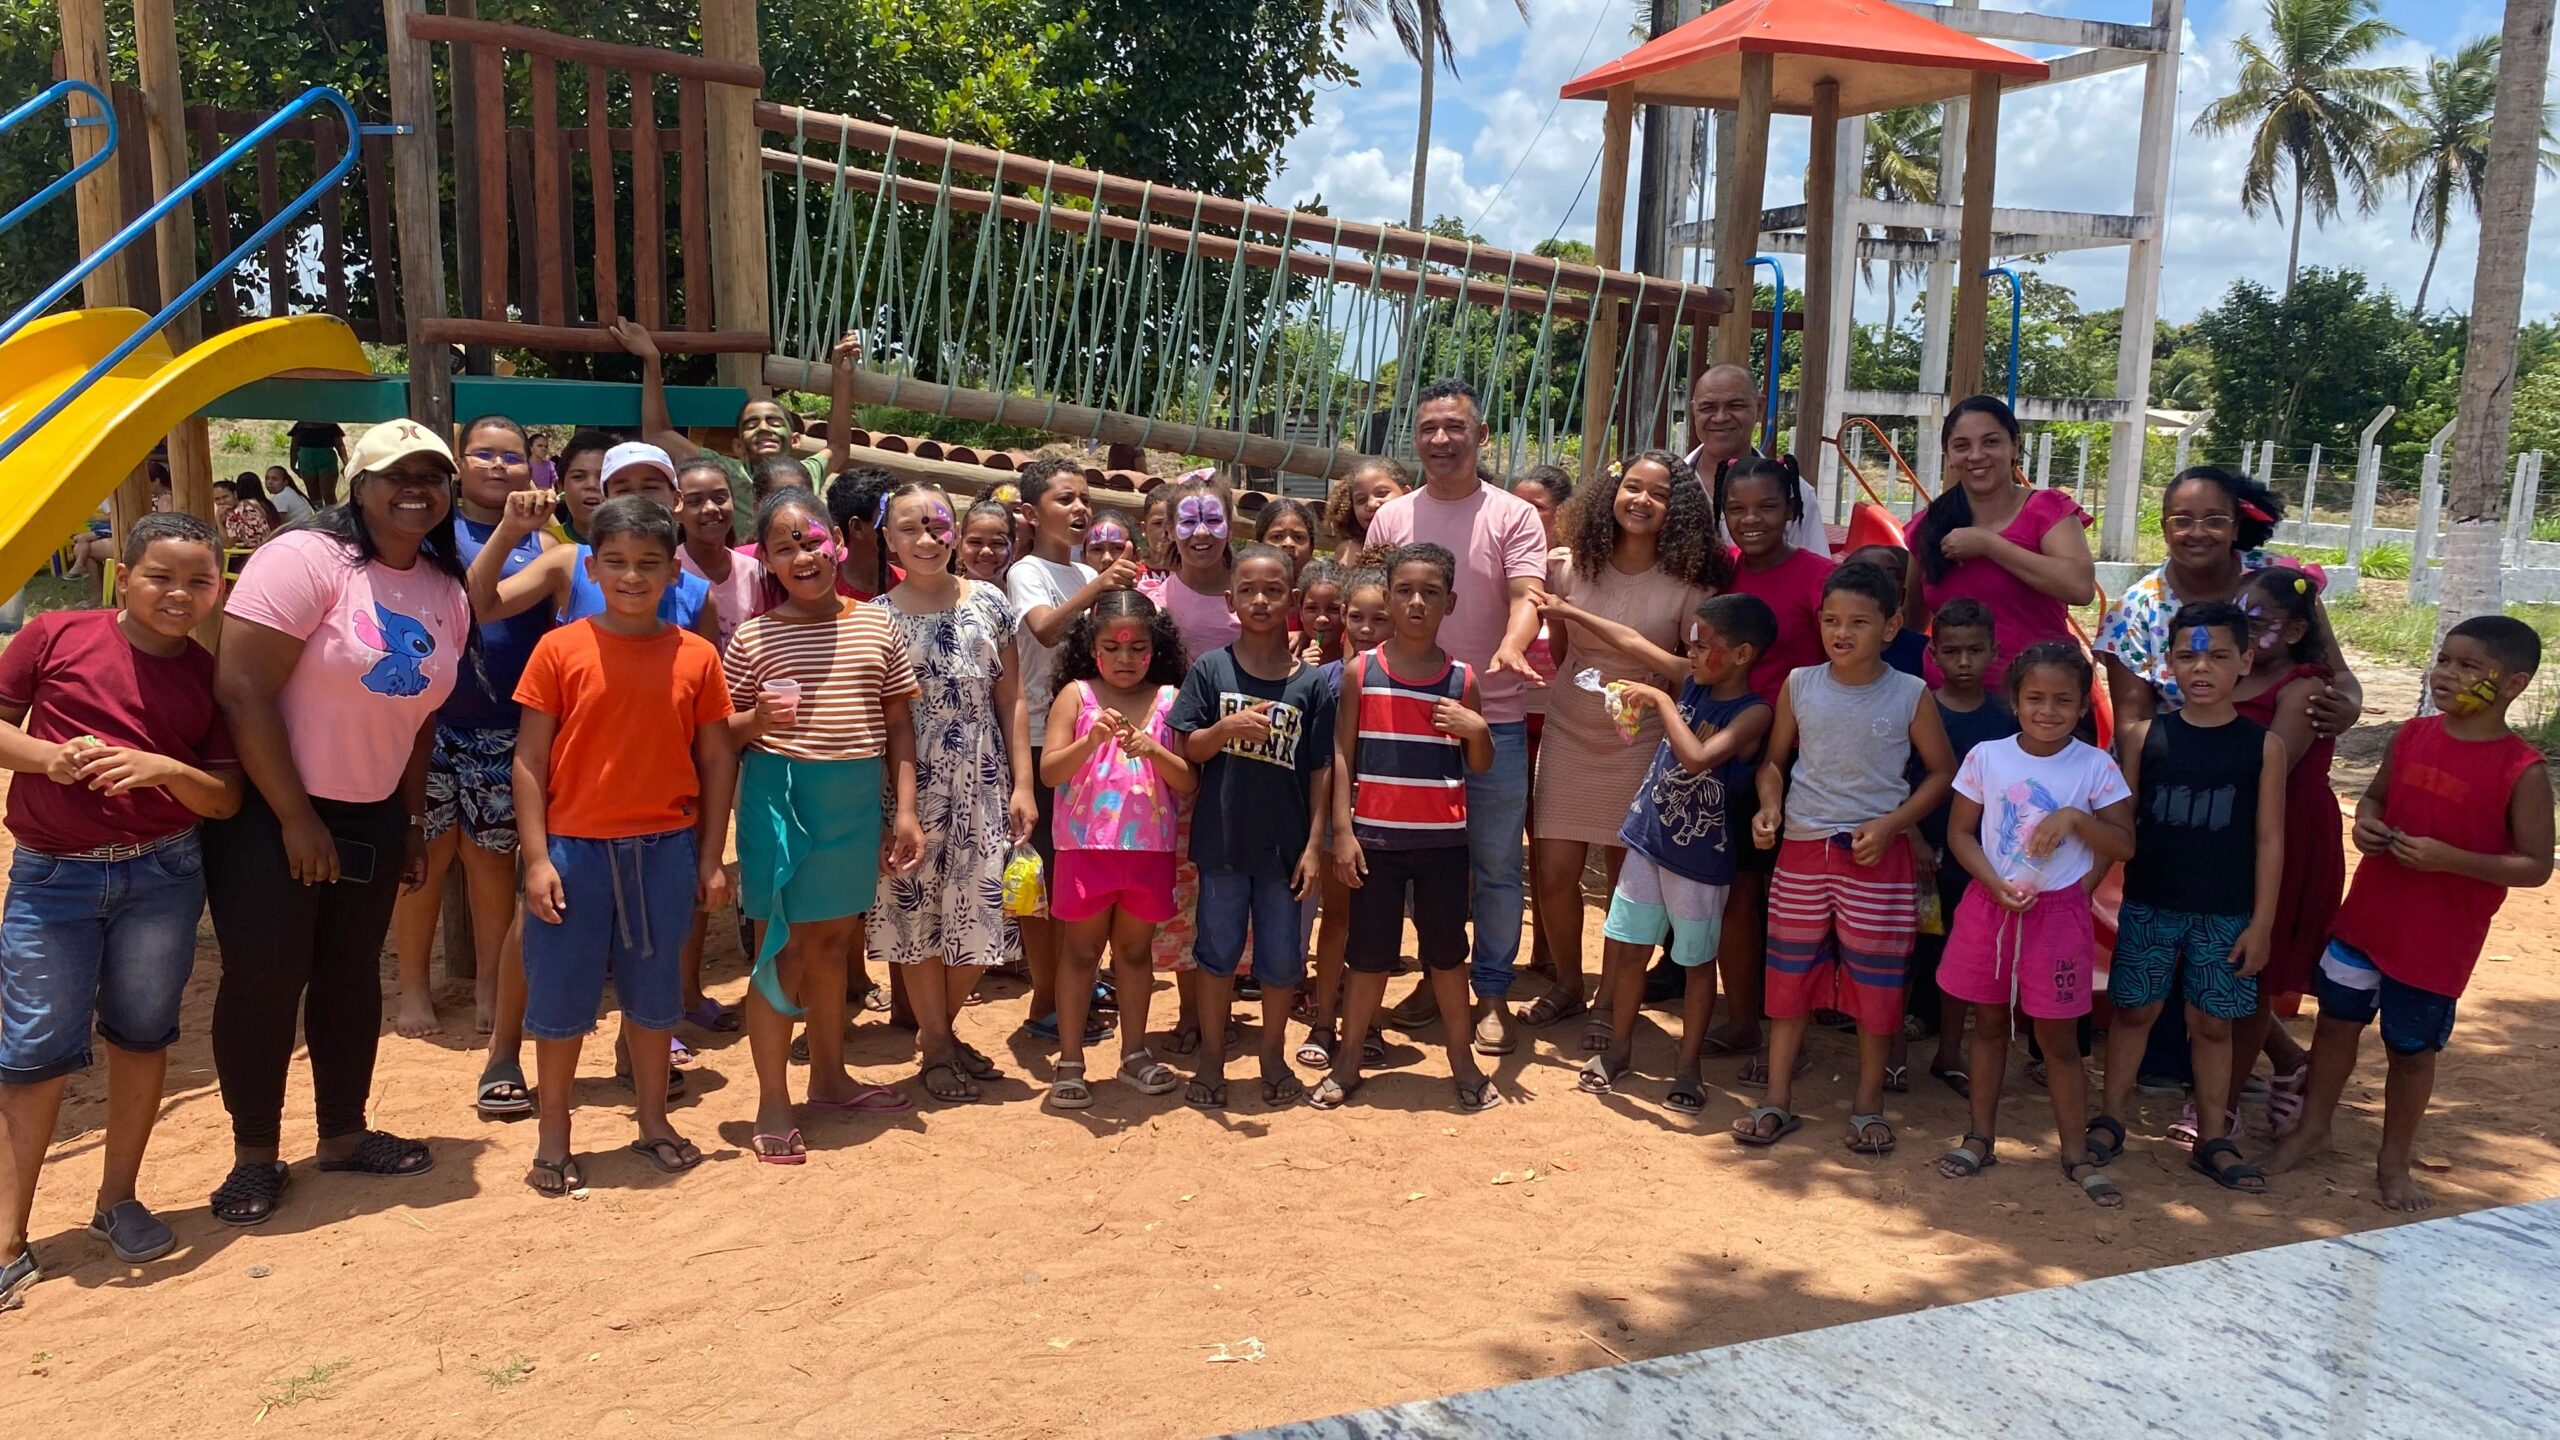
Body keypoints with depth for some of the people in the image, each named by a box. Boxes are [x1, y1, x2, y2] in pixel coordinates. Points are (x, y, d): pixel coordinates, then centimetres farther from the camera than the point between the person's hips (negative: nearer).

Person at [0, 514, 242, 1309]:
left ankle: (118, 1200, 29)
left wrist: (164, 769, -19)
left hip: (163, 875, 2)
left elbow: (227, 797, -1)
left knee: (142, 1034, 12)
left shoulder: (210, 675, 1)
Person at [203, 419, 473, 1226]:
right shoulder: (305, 559, -17)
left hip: (372, 814, 6)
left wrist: (413, 821, 12)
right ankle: (254, 1157, 17)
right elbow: (242, 691, -20)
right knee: (264, 978, 0)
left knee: (351, 975, 15)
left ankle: (344, 1133, 30)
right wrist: (297, 818, -18)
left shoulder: (446, 593, 4)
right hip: (268, 810, -6)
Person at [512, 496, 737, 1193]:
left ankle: (653, 1121, 30)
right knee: (561, 993, 8)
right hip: (575, 848, -1)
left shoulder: (697, 656, 0)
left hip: (665, 849, 2)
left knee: (654, 991, 14)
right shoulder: (560, 649, -5)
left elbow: (717, 759, 4)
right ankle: (553, 1138, 23)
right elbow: (530, 759, -4)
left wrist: (710, 858, 2)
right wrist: (536, 859, -9)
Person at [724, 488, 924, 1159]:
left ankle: (829, 1074, 33)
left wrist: (905, 811, 3)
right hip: (780, 796, -3)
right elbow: (723, 734, 0)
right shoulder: (753, 637, -4)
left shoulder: (877, 626, 4)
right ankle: (772, 1102, 12)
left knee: (835, 939, 17)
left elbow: (899, 723, 7)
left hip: (858, 801, 3)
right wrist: (757, 720, -22)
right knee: (785, 946, 0)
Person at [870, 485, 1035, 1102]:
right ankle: (936, 1045, 25)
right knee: (920, 913, 6)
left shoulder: (988, 603, 3)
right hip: (912, 788, -2)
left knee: (981, 915, 5)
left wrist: (1022, 785, -1)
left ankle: (939, 1030, 29)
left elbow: (1011, 700, 4)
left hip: (983, 786, 2)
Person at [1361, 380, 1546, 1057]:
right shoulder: (1391, 518, 6)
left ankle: (1493, 994, 16)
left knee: (1495, 865, 4)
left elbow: (1526, 597, -15)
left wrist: (1512, 646, -36)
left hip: (1494, 720, -3)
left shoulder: (1513, 516, -3)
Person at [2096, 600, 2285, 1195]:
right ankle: (2109, 1120, 22)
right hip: (2148, 905, 1)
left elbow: (2269, 839, -1)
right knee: (2134, 1010, 9)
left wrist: (2261, 923, -3)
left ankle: (2213, 1140, 20)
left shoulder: (2263, 746, -3)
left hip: (2226, 914, 0)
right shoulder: (2147, 737, -1)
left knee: (2212, 1022, 8)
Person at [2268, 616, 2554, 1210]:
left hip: (2438, 942, -4)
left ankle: (2394, 1162, 30)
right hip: (2366, 916, 4)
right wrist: (2365, 823, -7)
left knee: (2412, 1049, 11)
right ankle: (2313, 1128, 36)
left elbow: (2536, 867, -13)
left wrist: (2449, 858, -25)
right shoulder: (2413, 736, -1)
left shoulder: (2523, 771, -15)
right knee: (2337, 1021, 17)